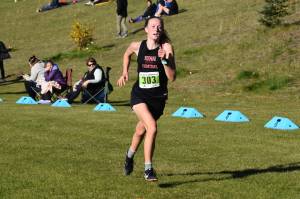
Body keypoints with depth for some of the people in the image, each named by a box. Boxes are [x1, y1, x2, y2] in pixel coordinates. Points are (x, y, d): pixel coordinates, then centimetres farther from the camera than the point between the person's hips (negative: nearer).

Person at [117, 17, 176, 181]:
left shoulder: (166, 48, -10)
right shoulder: (137, 46, -5)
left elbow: (172, 77, -15)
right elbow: (127, 54, 21)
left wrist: (164, 60, -28)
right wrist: (125, 72, 14)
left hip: (158, 98, 1)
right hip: (139, 95, -1)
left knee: (141, 131, 16)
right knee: (152, 127, -22)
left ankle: (130, 155, 44)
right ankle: (148, 170, -13)